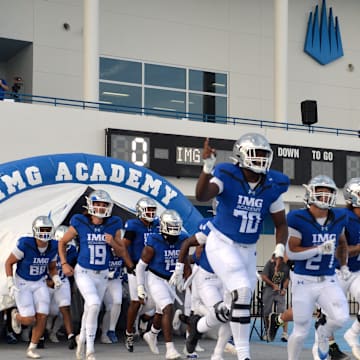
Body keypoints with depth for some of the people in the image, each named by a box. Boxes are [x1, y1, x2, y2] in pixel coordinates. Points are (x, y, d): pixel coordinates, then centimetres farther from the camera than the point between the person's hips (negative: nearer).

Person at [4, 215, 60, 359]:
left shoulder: (53, 247, -8)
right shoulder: (25, 245, -24)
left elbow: (52, 268, 10)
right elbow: (9, 262, -12)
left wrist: (56, 279, -10)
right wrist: (11, 284, -17)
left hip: (39, 284, 4)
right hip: (22, 284, -4)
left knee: (42, 317, -8)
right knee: (29, 320, -11)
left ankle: (32, 348, 10)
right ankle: (17, 316, 26)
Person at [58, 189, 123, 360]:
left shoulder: (114, 225, -5)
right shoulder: (80, 223, -10)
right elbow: (62, 242, 4)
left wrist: (112, 243, -18)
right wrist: (64, 264, -4)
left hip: (102, 275, 4)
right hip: (83, 272, -4)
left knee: (90, 310, 16)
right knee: (94, 304, -23)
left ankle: (82, 338, 45)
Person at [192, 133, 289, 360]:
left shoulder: (272, 186, -4)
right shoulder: (227, 177, -17)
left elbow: (281, 224, 4)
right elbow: (202, 196, -35)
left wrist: (280, 248, -14)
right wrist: (208, 167, -50)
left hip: (248, 249, 6)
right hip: (222, 243, -6)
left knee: (242, 301, 11)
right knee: (242, 293, -20)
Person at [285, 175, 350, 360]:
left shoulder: (338, 218, 3)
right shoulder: (298, 218, -14)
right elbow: (291, 252, -14)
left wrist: (343, 265, 15)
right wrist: (320, 249, -21)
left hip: (328, 282, 4)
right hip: (304, 282, -4)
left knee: (341, 318, -18)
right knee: (301, 331, 3)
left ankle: (323, 332, 16)